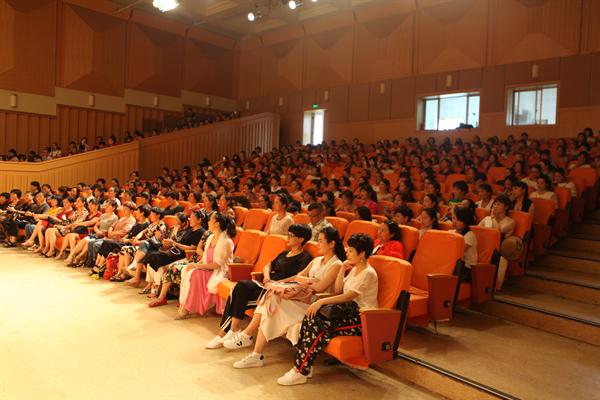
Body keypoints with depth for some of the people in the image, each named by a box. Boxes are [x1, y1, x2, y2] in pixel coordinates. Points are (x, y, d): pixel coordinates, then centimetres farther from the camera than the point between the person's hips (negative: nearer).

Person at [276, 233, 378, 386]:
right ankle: (303, 364, -13)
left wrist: (322, 301, -27)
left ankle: (300, 372, -17)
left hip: (362, 318, -8)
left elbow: (348, 296, -22)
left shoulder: (368, 273, -13)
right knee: (311, 317, -15)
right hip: (350, 311, 8)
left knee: (320, 327, -26)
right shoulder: (354, 269, 15)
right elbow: (337, 291, 15)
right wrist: (342, 270, 3)